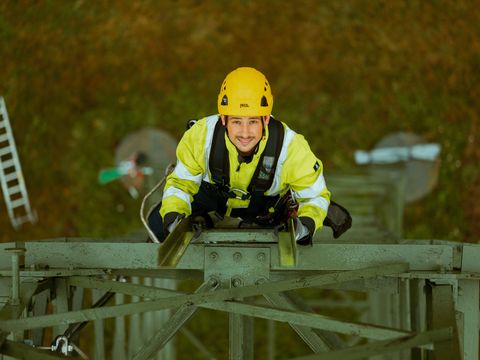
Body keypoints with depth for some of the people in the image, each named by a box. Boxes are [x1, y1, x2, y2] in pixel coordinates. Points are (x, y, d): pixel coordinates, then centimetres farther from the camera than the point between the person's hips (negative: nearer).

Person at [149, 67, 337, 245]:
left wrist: (306, 225, -44)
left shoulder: (292, 147, -37)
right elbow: (180, 183, -18)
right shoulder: (200, 135, -35)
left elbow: (315, 196, -22)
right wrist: (173, 217, -38)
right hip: (212, 192, 0)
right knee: (158, 223, -11)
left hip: (268, 202, 0)